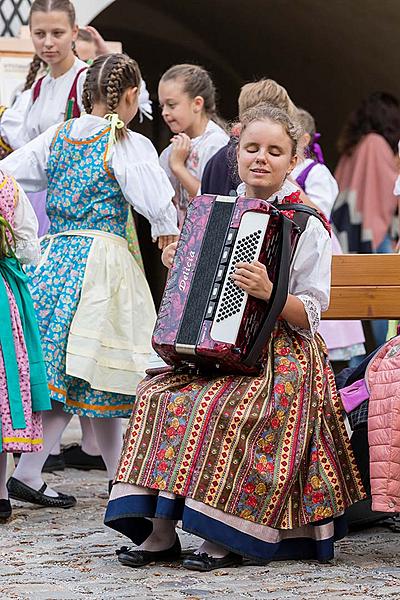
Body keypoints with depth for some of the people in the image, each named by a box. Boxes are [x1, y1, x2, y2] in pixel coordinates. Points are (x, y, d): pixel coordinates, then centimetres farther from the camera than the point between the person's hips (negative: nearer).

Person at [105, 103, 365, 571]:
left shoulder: (307, 227, -4)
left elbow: (308, 315, -9)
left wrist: (268, 292, -26)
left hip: (281, 357, -6)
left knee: (220, 406, -32)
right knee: (158, 394, -20)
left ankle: (224, 539, -22)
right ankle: (160, 531, -19)